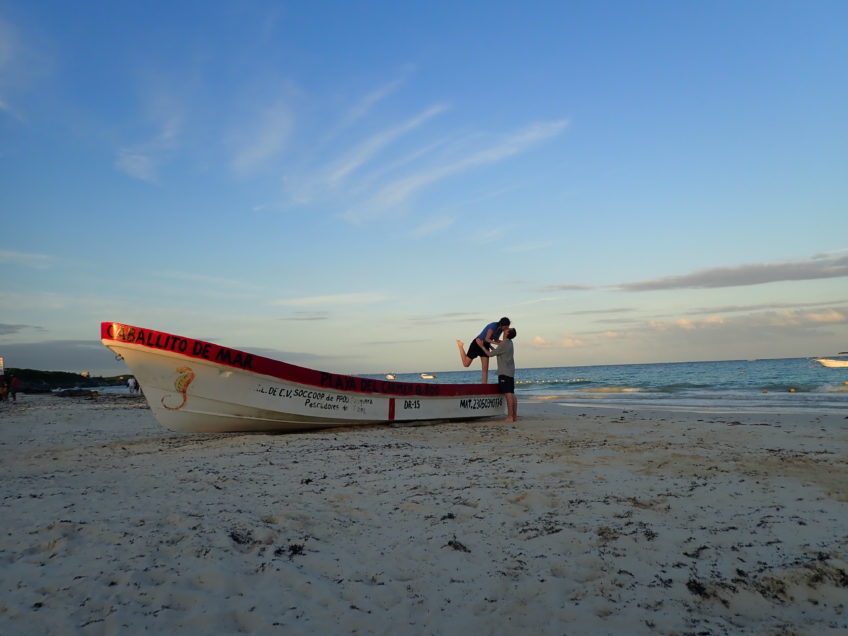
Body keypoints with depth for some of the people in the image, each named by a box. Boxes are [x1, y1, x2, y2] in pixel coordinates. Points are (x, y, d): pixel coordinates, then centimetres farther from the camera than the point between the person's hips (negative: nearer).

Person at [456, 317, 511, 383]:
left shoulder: (501, 329, -2)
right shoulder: (493, 326, -28)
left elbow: (496, 340, 7)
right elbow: (487, 339, -30)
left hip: (485, 346, 7)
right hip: (477, 343, -7)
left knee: (485, 368, -2)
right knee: (466, 364, 4)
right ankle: (460, 346, 25)